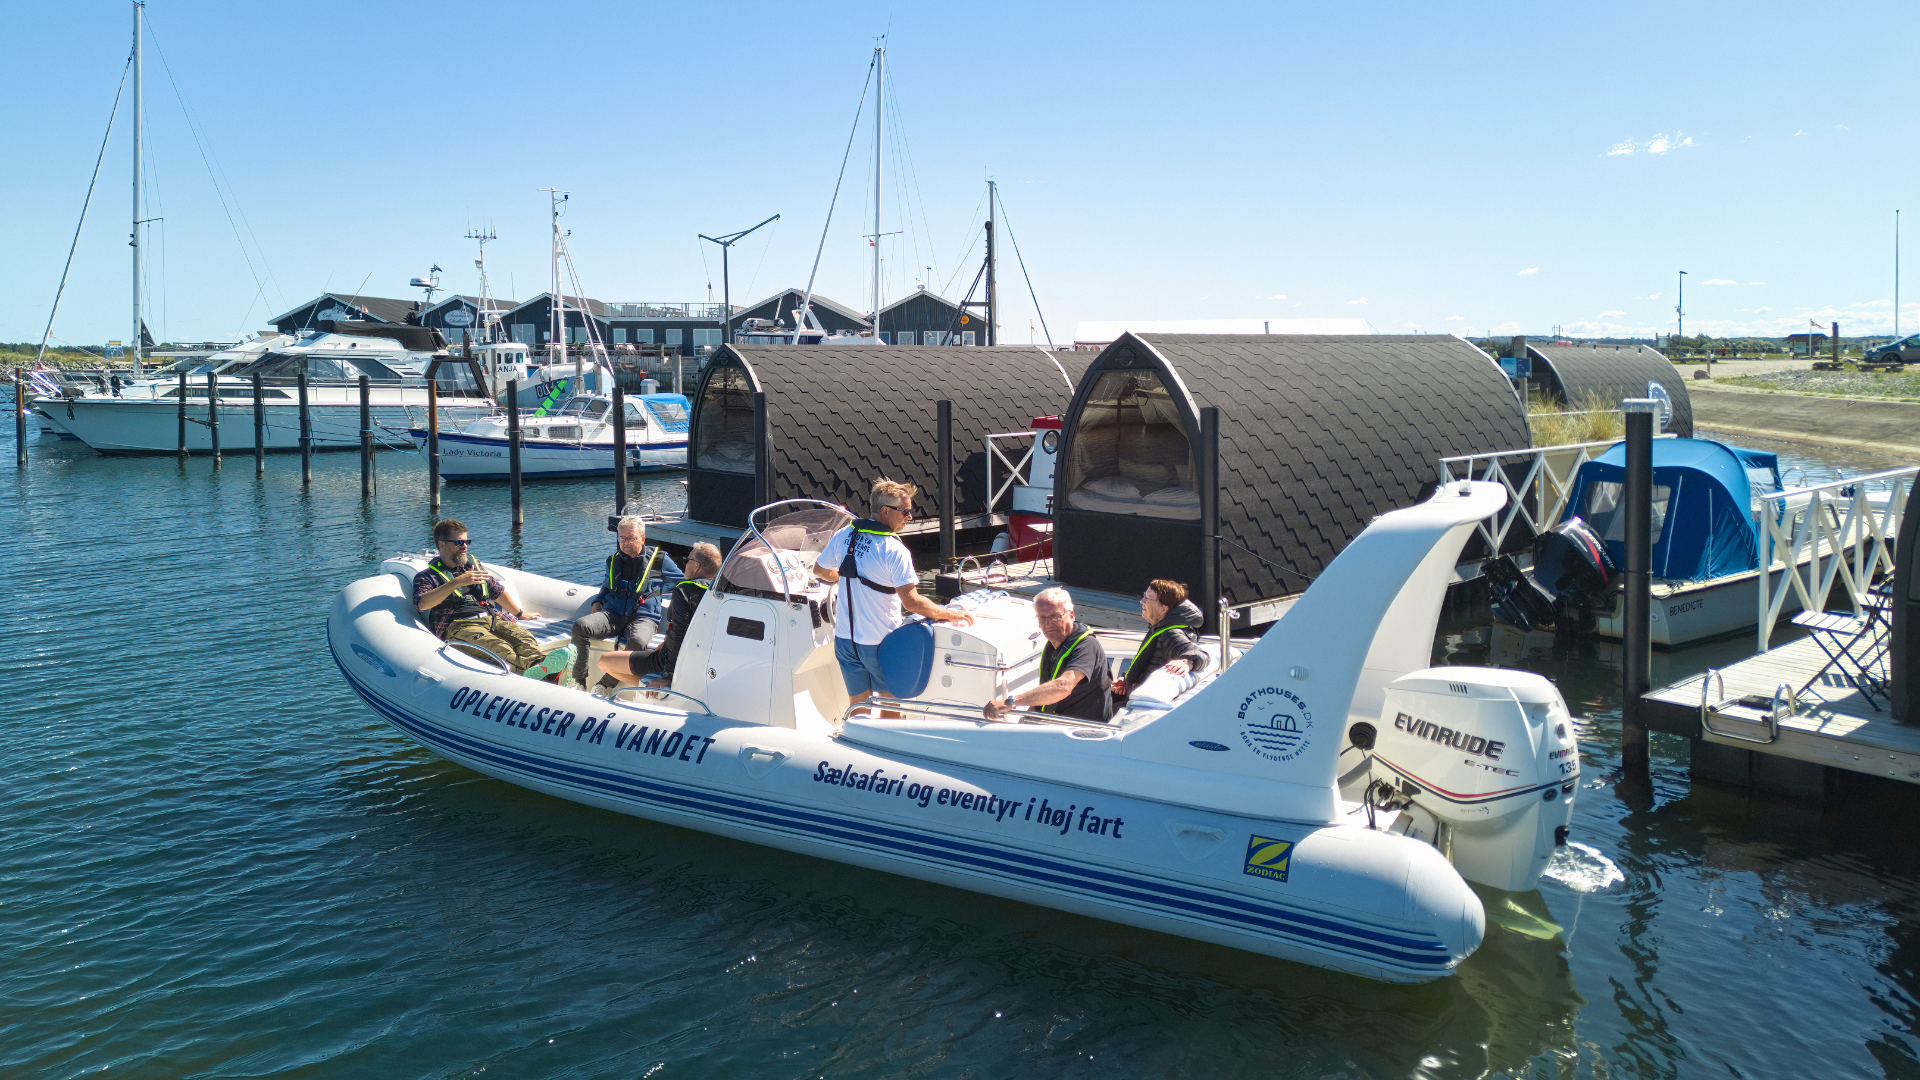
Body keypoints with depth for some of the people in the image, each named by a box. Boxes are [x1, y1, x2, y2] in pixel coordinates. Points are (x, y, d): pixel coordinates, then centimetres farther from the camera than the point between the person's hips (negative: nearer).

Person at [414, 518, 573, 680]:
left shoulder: (473, 566, 31)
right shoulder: (427, 577, 11)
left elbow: (497, 591, 41)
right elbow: (422, 604, -11)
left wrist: (520, 614, 46)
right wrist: (457, 582, -18)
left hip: (491, 618, 6)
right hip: (458, 625, -6)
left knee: (522, 636, -29)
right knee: (498, 647, -37)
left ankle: (539, 664, -61)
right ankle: (529, 670, -67)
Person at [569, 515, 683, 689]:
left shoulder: (659, 559, 11)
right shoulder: (613, 560, 22)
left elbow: (683, 582, 19)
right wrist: (597, 603, 18)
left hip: (644, 617, -4)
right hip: (613, 614, 4)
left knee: (638, 641, -40)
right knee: (580, 626, -26)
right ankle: (579, 682, -20)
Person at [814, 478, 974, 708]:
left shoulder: (843, 536, 1)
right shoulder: (895, 551, -20)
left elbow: (820, 570, 18)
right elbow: (911, 602, -24)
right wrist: (951, 614, -13)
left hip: (845, 638, 6)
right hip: (878, 643, -5)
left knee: (859, 704, 14)